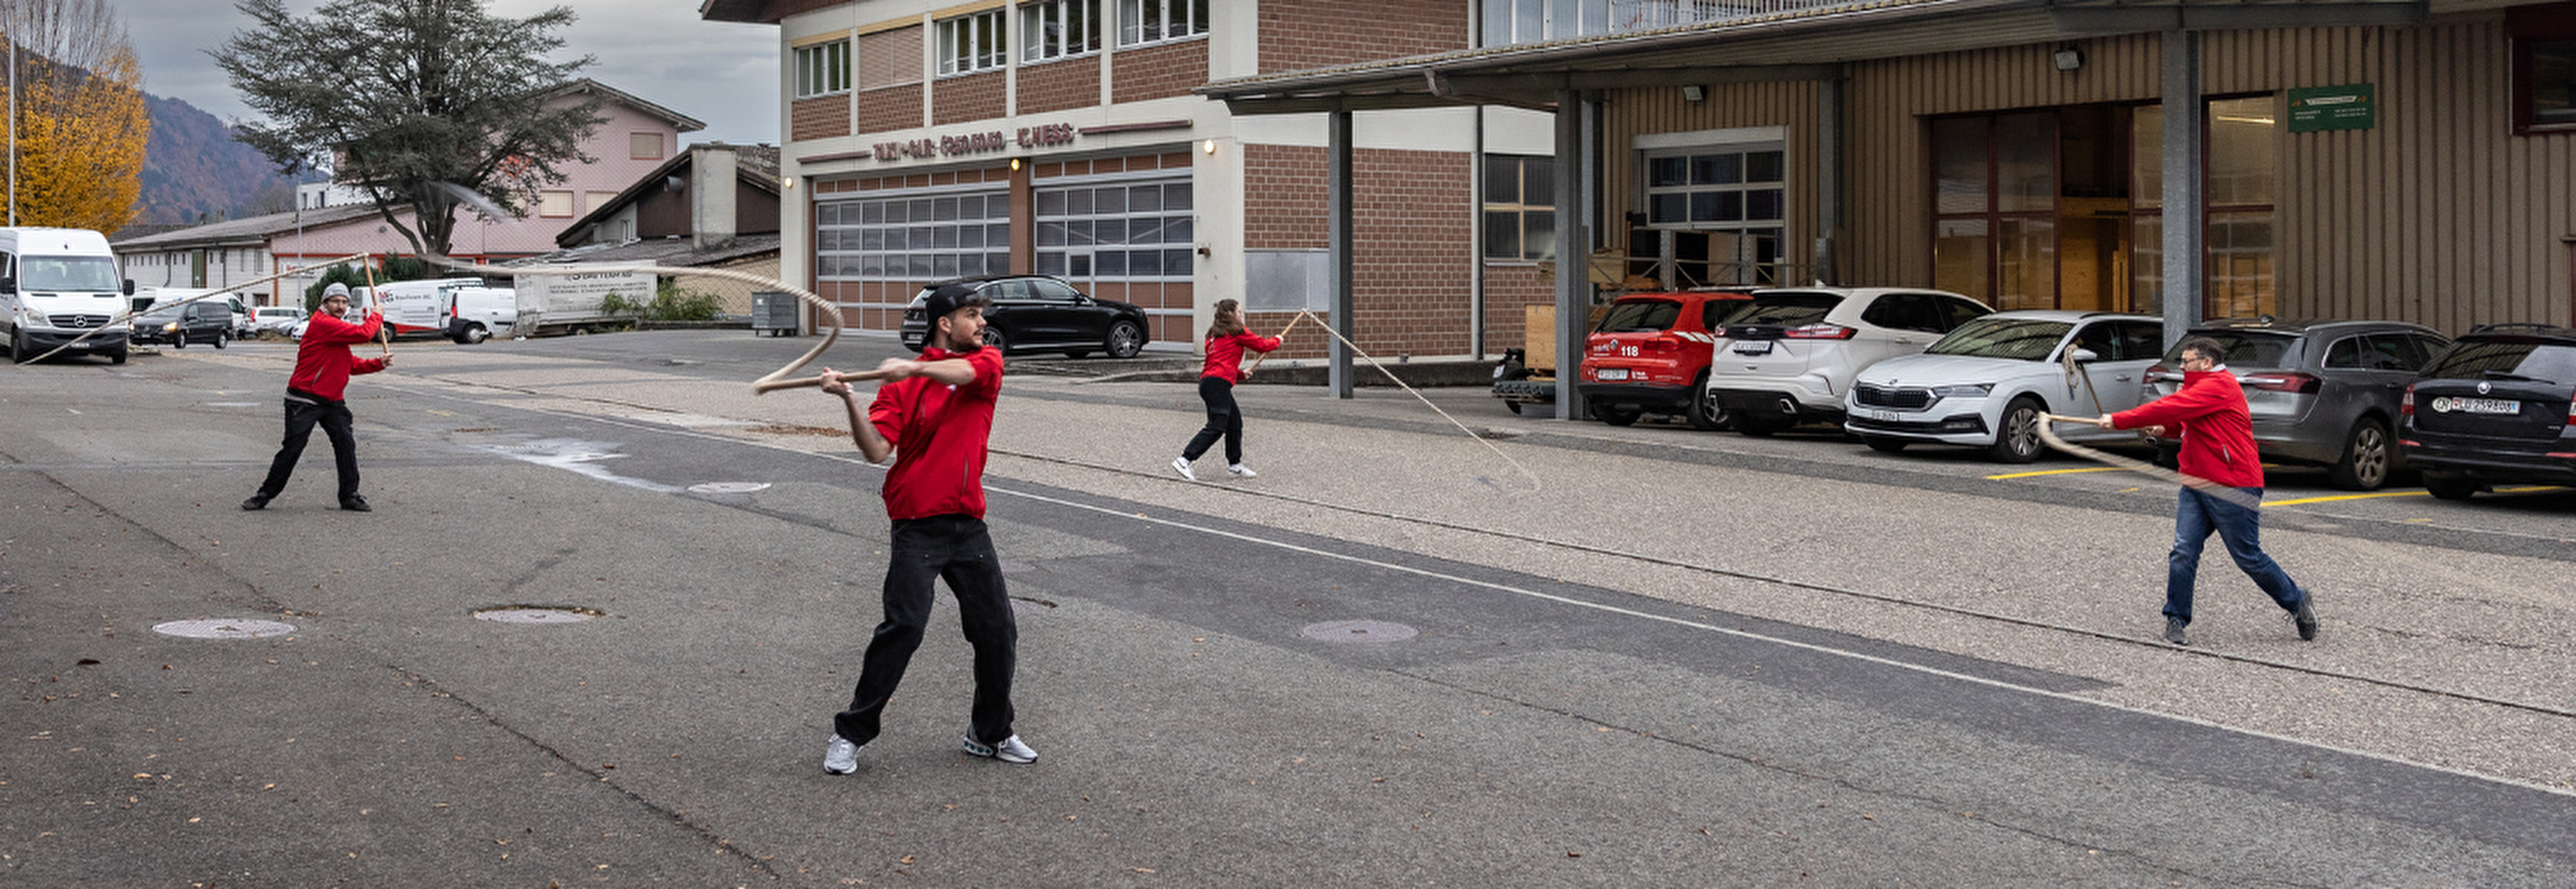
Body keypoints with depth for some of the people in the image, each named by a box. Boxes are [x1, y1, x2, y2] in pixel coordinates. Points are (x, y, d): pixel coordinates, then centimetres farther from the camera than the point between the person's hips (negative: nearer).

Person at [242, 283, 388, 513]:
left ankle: (349, 496, 7)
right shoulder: (322, 323, -15)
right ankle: (264, 495, 6)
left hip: (333, 401, 8)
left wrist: (379, 363, 5)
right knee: (292, 449, -6)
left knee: (346, 443, -1)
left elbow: (353, 364, 19)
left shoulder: (340, 329, 17)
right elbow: (362, 334, -20)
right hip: (304, 401, -8)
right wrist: (376, 317, -2)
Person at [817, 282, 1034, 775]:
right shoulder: (901, 385, 0)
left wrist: (914, 367, -33)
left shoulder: (987, 361, 7)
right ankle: (850, 735, -2)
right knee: (903, 627, -14)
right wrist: (850, 401, -22)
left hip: (968, 522, 4)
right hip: (917, 525, -4)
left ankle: (990, 734, 25)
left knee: (997, 632, 6)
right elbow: (877, 450, -9)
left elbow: (966, 371, -18)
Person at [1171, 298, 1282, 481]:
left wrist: (1240, 374, 21)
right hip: (1219, 382, -10)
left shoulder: (1215, 334, 23)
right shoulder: (1235, 331, -1)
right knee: (1216, 427, -13)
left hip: (1208, 380, 10)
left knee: (1235, 423, 16)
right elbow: (1262, 345, 5)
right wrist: (1277, 341, 24)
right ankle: (1184, 460, -20)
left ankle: (1235, 466, 21)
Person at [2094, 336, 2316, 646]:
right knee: (2183, 553, -4)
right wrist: (2164, 427, 7)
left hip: (2233, 488, -9)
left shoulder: (2219, 386, -15)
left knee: (2249, 557, 1)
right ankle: (2176, 621, -1)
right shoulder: (2202, 387, 18)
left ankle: (2298, 602, 21)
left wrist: (2118, 420, -19)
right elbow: (2190, 422, 30)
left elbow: (2171, 408, -22)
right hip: (2197, 486, 9)